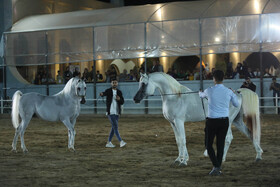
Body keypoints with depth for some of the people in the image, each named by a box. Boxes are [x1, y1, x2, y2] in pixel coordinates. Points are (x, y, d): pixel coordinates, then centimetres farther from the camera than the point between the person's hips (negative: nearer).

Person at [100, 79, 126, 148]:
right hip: (110, 112, -6)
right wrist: (102, 94, -53)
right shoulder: (108, 91, -6)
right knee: (115, 127, -11)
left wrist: (119, 99, -15)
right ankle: (121, 142, -14)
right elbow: (105, 93, -29)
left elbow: (122, 102, 8)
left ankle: (108, 143, 15)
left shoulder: (119, 92, 9)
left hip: (116, 112, 6)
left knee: (114, 127, 7)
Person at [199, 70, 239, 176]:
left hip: (212, 121, -3)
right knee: (220, 144, 13)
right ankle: (218, 168, 16)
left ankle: (216, 166, -7)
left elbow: (202, 96, 18)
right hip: (224, 121, 3)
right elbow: (236, 104, 12)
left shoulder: (209, 91, -7)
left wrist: (200, 93, 43)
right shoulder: (229, 92, -3)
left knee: (208, 144, 7)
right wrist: (234, 95, 29)